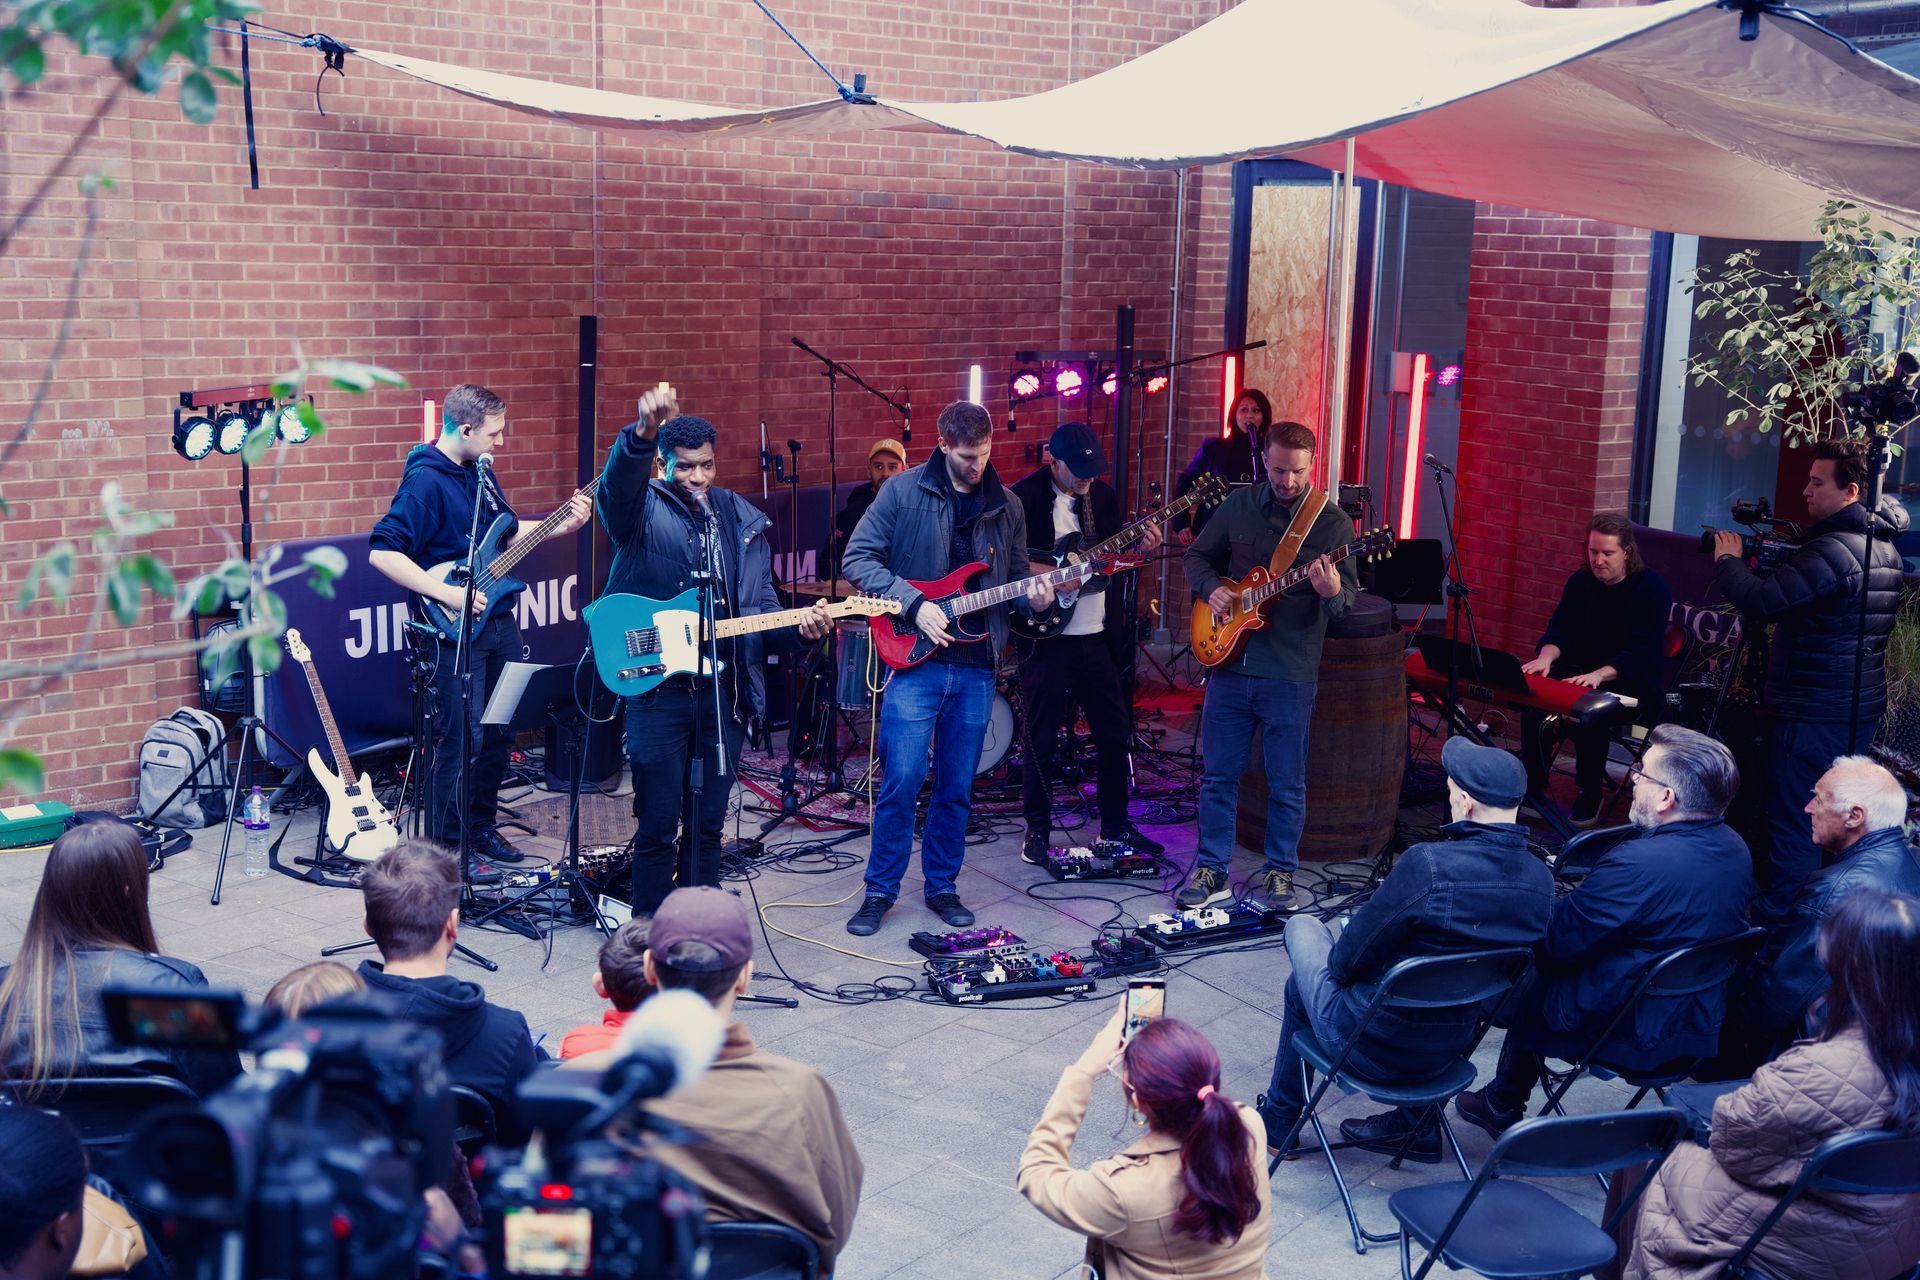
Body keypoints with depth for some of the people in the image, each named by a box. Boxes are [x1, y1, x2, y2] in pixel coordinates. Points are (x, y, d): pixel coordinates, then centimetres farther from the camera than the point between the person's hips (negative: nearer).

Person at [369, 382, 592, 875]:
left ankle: (481, 828, 28)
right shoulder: (425, 480, -17)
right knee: (463, 739, -5)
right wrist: (448, 594, -23)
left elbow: (508, 531, 23)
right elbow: (383, 553, -23)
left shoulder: (479, 470, 10)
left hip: (498, 620, 9)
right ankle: (449, 848, 7)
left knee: (498, 731, 14)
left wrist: (560, 526, 9)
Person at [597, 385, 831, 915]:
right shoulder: (641, 507, -5)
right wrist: (642, 434, -51)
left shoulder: (743, 518, 10)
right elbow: (618, 480, -30)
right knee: (658, 827, 0)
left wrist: (797, 626, -9)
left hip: (726, 687, 5)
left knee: (708, 823, 14)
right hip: (658, 687, -4)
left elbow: (761, 603, 12)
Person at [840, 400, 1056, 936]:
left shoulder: (1006, 506, 10)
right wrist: (914, 604, -14)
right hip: (915, 660, -4)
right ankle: (880, 890, 9)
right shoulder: (904, 490, -3)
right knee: (902, 781, -6)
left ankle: (942, 886, 24)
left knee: (956, 786, 10)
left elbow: (1015, 577, 18)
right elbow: (858, 558, -5)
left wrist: (1034, 599, -5)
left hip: (975, 668, 4)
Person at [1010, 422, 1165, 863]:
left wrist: (1138, 548, -5)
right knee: (1041, 739, 2)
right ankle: (1037, 830, 16)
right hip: (1044, 635, -5)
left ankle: (1115, 825, 25)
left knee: (1115, 734, 10)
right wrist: (1051, 574, -22)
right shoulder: (1023, 497, -8)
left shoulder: (1103, 495, 8)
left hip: (1098, 636, 5)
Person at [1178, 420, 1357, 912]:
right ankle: (1212, 870, 22)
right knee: (1218, 774, 10)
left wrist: (1333, 592, -30)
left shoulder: (1333, 521, -5)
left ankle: (1280, 872, 23)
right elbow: (1197, 556, 15)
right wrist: (1212, 588, -5)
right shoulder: (1238, 506, 4)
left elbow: (1349, 597, -7)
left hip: (1290, 675, -3)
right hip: (1229, 664, 3)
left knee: (1287, 784, 7)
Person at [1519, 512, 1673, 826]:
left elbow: (1641, 651, -23)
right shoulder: (1580, 581, 5)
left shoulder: (1652, 588, -12)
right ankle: (1532, 785, -14)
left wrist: (1600, 674, -40)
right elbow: (1560, 628, -4)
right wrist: (1547, 656, -29)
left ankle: (1590, 794, -17)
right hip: (1581, 671, 5)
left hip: (1632, 683, -5)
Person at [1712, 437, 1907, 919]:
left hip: (1814, 712, -10)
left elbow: (1762, 603, -24)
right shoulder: (1884, 548, 11)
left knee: (1793, 821, -3)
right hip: (1860, 710, 10)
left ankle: (1777, 923, 1)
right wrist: (1766, 564, 12)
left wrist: (1728, 560, -6)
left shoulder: (1832, 549, -20)